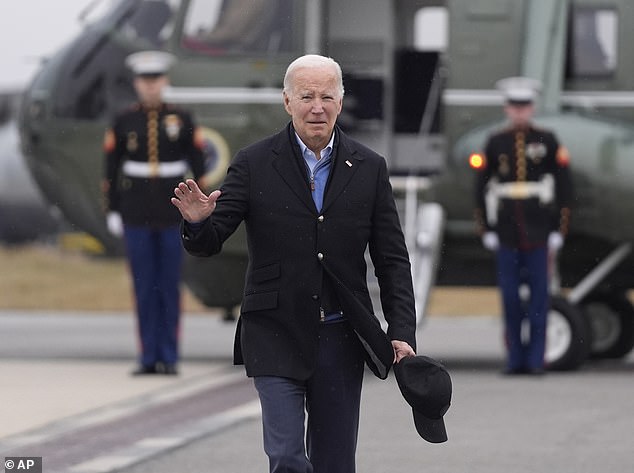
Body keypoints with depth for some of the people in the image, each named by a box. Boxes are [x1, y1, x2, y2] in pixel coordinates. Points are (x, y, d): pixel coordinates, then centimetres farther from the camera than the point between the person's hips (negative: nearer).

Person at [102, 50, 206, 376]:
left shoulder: (181, 120, 3)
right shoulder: (123, 122, 3)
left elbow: (198, 166, 4)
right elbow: (111, 168, 5)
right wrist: (112, 211, 0)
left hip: (172, 214, 0)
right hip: (136, 215, 0)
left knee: (169, 286, 0)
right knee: (144, 287, 1)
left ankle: (169, 358, 5)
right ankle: (149, 358, 5)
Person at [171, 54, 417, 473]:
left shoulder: (369, 169, 4)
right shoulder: (254, 165, -2)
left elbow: (393, 260, 6)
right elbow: (209, 243, -3)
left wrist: (402, 333, -4)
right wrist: (198, 222, -27)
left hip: (341, 341, 2)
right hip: (276, 339, -2)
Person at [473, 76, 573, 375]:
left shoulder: (547, 141, 3)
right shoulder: (495, 143, 6)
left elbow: (563, 187, 2)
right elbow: (482, 188, 8)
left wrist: (558, 231, -2)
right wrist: (487, 231, 2)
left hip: (538, 234, -1)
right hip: (506, 234, 1)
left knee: (538, 296, -1)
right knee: (510, 298, 2)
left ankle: (536, 360, 3)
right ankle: (515, 359, 9)